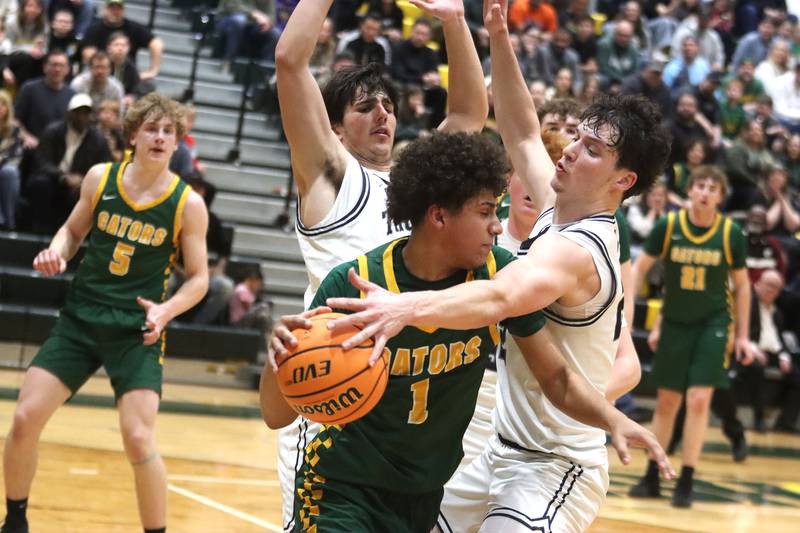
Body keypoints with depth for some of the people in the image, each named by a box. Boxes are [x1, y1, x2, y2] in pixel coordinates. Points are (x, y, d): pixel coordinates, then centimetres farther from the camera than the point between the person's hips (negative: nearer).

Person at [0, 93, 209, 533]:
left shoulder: (188, 204, -7)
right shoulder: (100, 178, 0)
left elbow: (198, 278, -1)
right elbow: (73, 231, 16)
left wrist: (166, 310, -19)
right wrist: (56, 252, -7)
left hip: (137, 331, -3)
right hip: (80, 317, 3)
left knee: (138, 439, -15)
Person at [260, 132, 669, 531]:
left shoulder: (500, 275, -13)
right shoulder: (352, 285, -22)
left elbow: (555, 377, -2)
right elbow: (277, 416, -20)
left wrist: (612, 418, -21)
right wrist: (280, 359, -41)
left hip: (427, 493, 4)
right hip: (344, 487, -4)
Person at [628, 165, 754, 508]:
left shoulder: (731, 234, -9)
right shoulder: (667, 226, -10)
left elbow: (742, 285, 3)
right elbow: (640, 268, -1)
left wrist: (742, 336, 3)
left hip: (714, 323, -1)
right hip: (675, 322, 1)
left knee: (698, 400, -13)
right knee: (666, 401, 8)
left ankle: (686, 482, -3)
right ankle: (652, 477, 22)